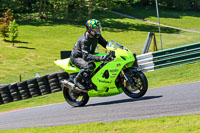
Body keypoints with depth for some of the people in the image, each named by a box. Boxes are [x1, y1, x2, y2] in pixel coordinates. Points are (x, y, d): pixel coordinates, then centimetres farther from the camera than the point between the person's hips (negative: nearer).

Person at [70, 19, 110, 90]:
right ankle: (77, 80, -18)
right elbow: (86, 56, -40)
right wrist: (99, 58, -52)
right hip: (76, 58, -9)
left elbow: (105, 43, 7)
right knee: (89, 66, -38)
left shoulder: (97, 36, -5)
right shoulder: (85, 40, -31)